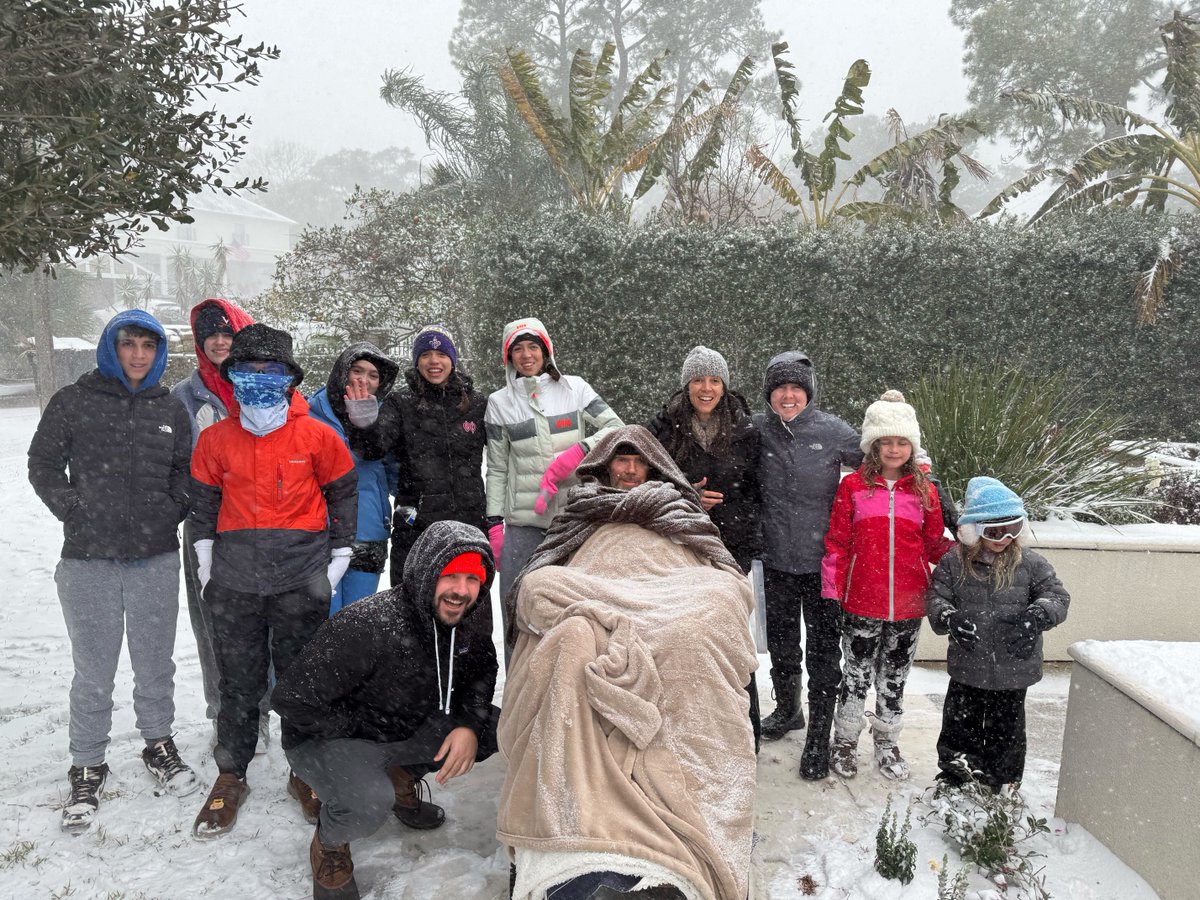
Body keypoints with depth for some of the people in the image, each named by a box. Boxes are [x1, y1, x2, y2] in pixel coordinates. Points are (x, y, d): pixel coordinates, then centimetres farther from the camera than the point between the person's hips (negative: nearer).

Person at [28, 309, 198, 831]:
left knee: (156, 664, 14)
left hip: (156, 558, 2)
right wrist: (74, 512, -4)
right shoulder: (72, 402, -1)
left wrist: (172, 511, 1)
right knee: (93, 672, 6)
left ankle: (159, 745, 33)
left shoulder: (170, 409, 7)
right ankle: (88, 768, 23)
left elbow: (186, 469, 15)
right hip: (89, 560, -2)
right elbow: (43, 465, 4)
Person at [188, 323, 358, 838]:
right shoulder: (216, 439, 5)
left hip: (302, 579, -1)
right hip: (234, 581, 2)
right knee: (238, 681, 9)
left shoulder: (317, 436, -1)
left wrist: (339, 555, 5)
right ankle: (231, 775, 26)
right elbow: (203, 500, 15)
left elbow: (343, 492, 7)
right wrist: (205, 559, 11)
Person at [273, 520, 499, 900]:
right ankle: (328, 847, 1)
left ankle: (399, 777, 16)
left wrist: (470, 724, -14)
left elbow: (481, 675, 7)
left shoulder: (469, 626, -11)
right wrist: (365, 730, -20)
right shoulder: (367, 625, -32)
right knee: (369, 802, -37)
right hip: (327, 739, -6)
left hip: (408, 729, 7)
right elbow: (293, 699, -29)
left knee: (495, 726, -8)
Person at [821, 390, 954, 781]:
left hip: (908, 604, 2)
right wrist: (831, 592, -6)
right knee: (857, 675, 10)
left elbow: (934, 544, 10)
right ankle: (845, 741, 29)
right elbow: (837, 543, -2)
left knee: (895, 677, 16)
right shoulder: (853, 486, -3)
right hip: (862, 604, -2)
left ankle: (887, 742, 35)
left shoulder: (924, 490, 4)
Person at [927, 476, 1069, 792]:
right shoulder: (953, 563, -7)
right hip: (967, 668, 0)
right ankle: (954, 778, 35)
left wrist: (1038, 614, -23)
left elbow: (1057, 595, -2)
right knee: (960, 725, 14)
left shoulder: (1030, 563, -5)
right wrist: (949, 617, -26)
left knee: (1005, 729, 15)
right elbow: (935, 597, -5)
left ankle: (998, 784, 34)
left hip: (1012, 670, 0)